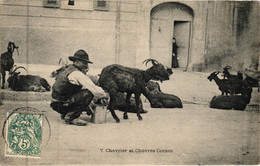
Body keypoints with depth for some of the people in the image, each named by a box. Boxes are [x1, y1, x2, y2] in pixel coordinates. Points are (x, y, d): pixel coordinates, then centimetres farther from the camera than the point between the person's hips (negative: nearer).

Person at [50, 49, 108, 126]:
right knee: (88, 94, -19)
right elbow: (94, 89, -20)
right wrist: (105, 95, -1)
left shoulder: (69, 68, 15)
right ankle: (72, 117, -13)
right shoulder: (77, 74, -16)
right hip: (61, 105, -10)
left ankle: (65, 114, 18)